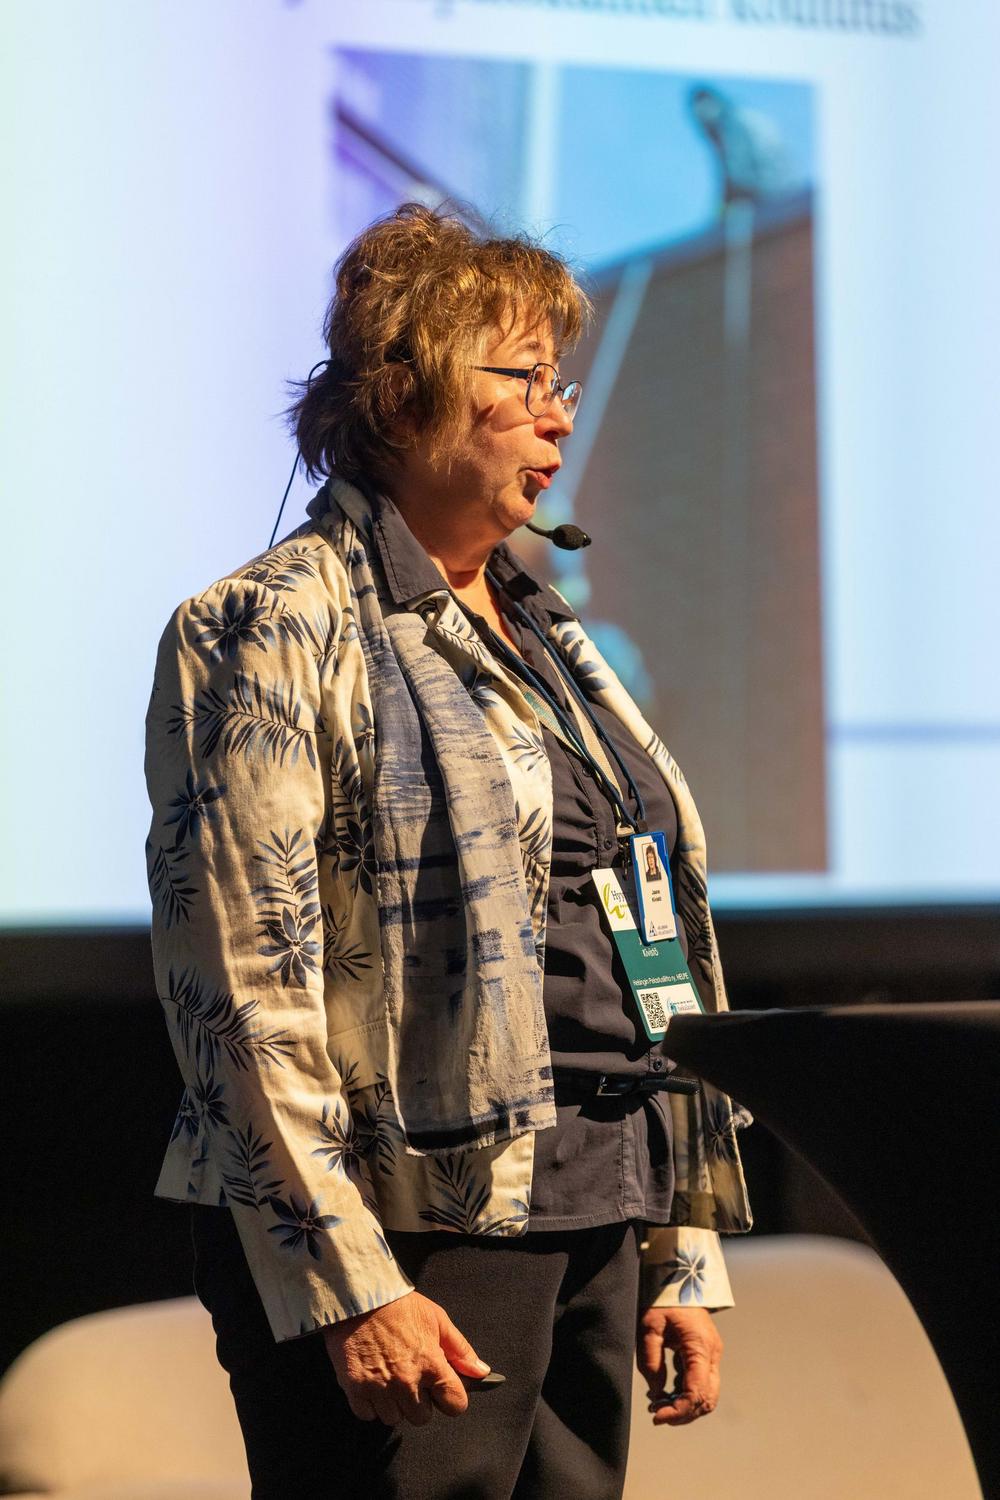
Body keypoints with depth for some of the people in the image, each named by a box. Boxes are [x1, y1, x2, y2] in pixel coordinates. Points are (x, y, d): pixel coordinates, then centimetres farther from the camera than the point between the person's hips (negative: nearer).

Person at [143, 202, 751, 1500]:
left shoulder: (547, 641, 18)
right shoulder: (275, 633, -5)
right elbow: (245, 990, -13)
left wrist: (685, 1260, 15)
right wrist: (349, 1287, -18)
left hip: (589, 1233, 7)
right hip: (411, 1237, -7)